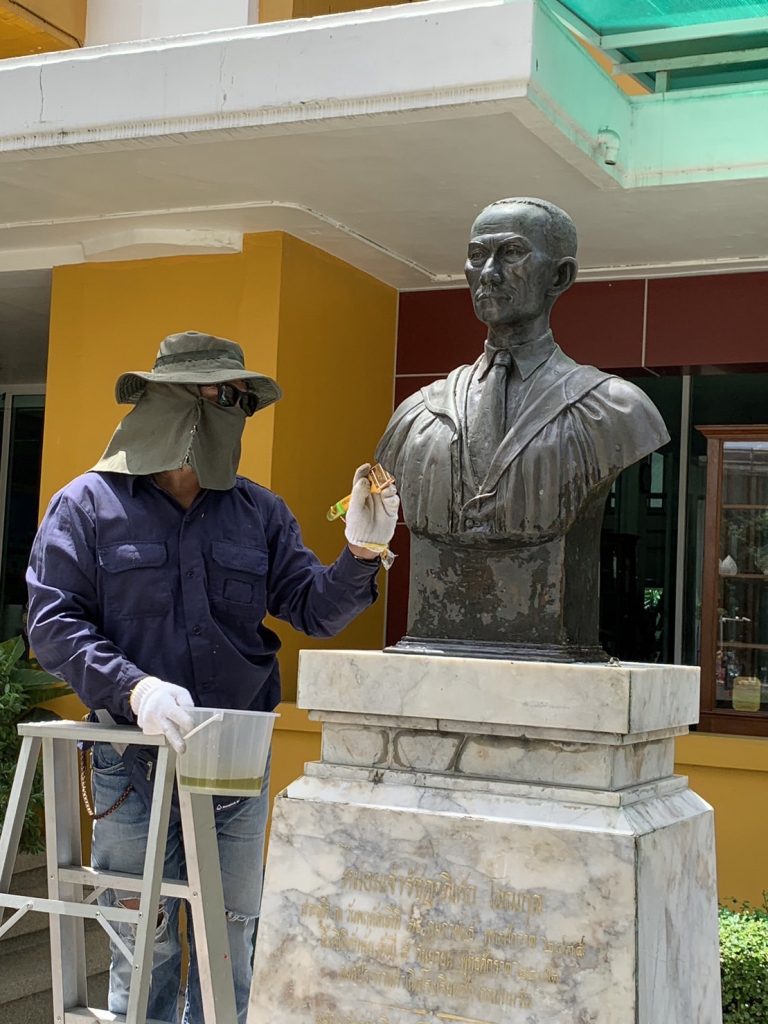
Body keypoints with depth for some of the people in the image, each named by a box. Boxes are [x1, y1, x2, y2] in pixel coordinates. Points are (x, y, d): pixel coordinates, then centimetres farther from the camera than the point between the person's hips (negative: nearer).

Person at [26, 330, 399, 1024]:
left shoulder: (260, 512, 7)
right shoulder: (88, 505, -2)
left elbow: (312, 610, 4)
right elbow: (54, 622, -9)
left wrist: (359, 554, -16)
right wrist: (135, 687, -24)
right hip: (135, 756, -3)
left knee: (231, 941, 13)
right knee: (144, 944, 6)